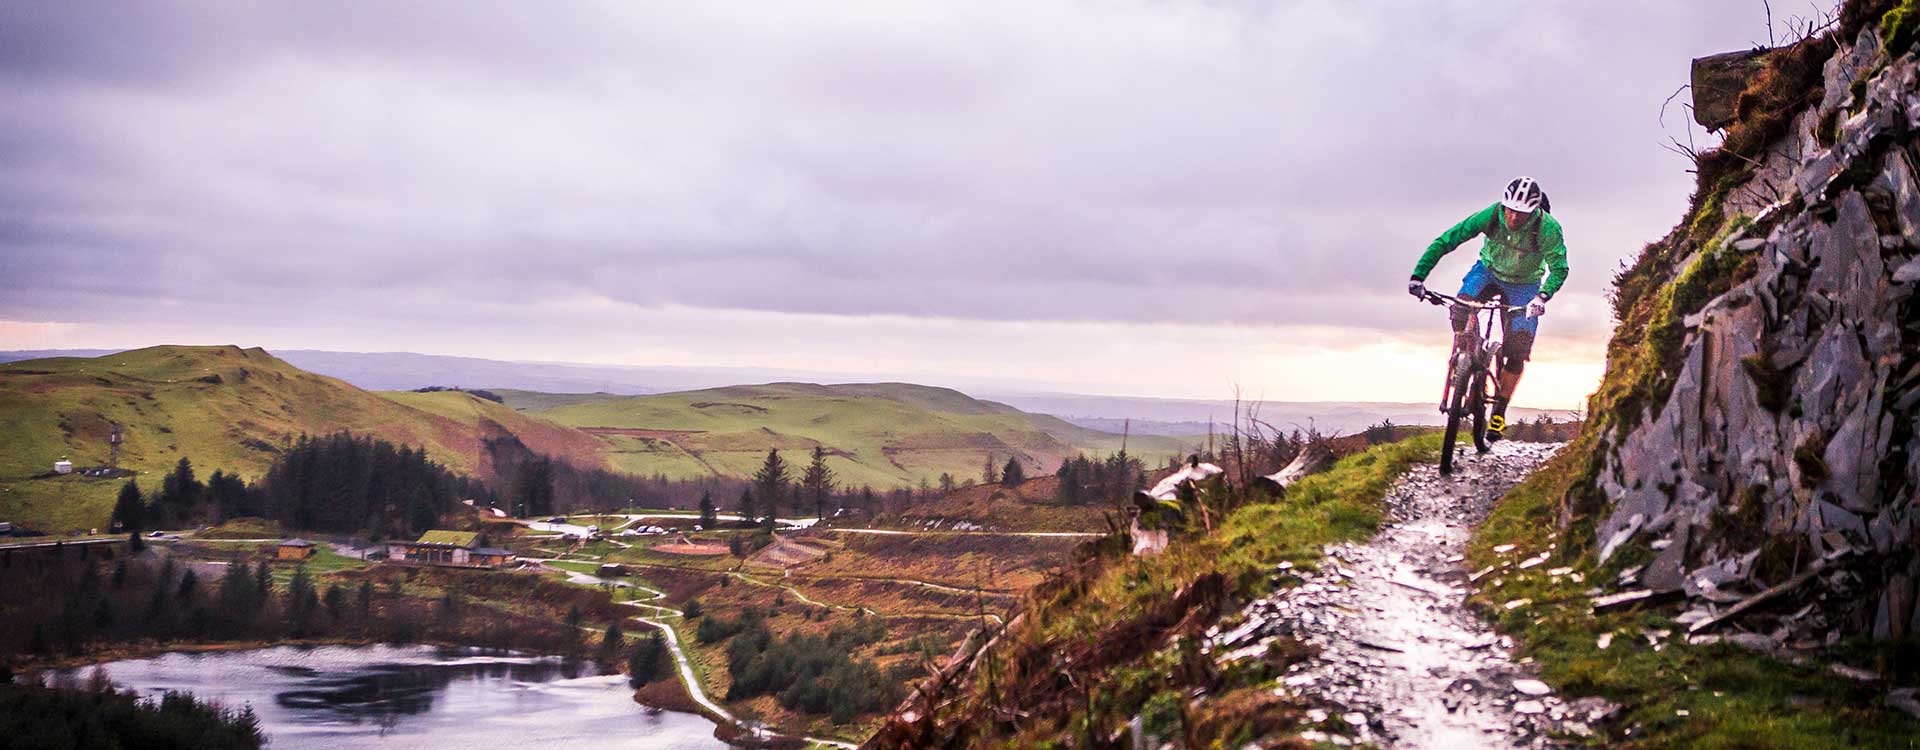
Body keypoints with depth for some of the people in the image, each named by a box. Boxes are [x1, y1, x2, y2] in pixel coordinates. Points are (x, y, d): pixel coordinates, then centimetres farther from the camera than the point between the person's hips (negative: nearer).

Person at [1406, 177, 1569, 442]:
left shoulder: (1548, 229, -31)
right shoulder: (1491, 216, -28)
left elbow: (1559, 269, -28)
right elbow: (1444, 241, -27)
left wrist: (1543, 296, -49)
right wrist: (1418, 276, -37)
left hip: (1524, 285, -1)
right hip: (1489, 271, 1)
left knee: (1518, 351, -9)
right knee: (1461, 308, -31)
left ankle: (1499, 413, 7)